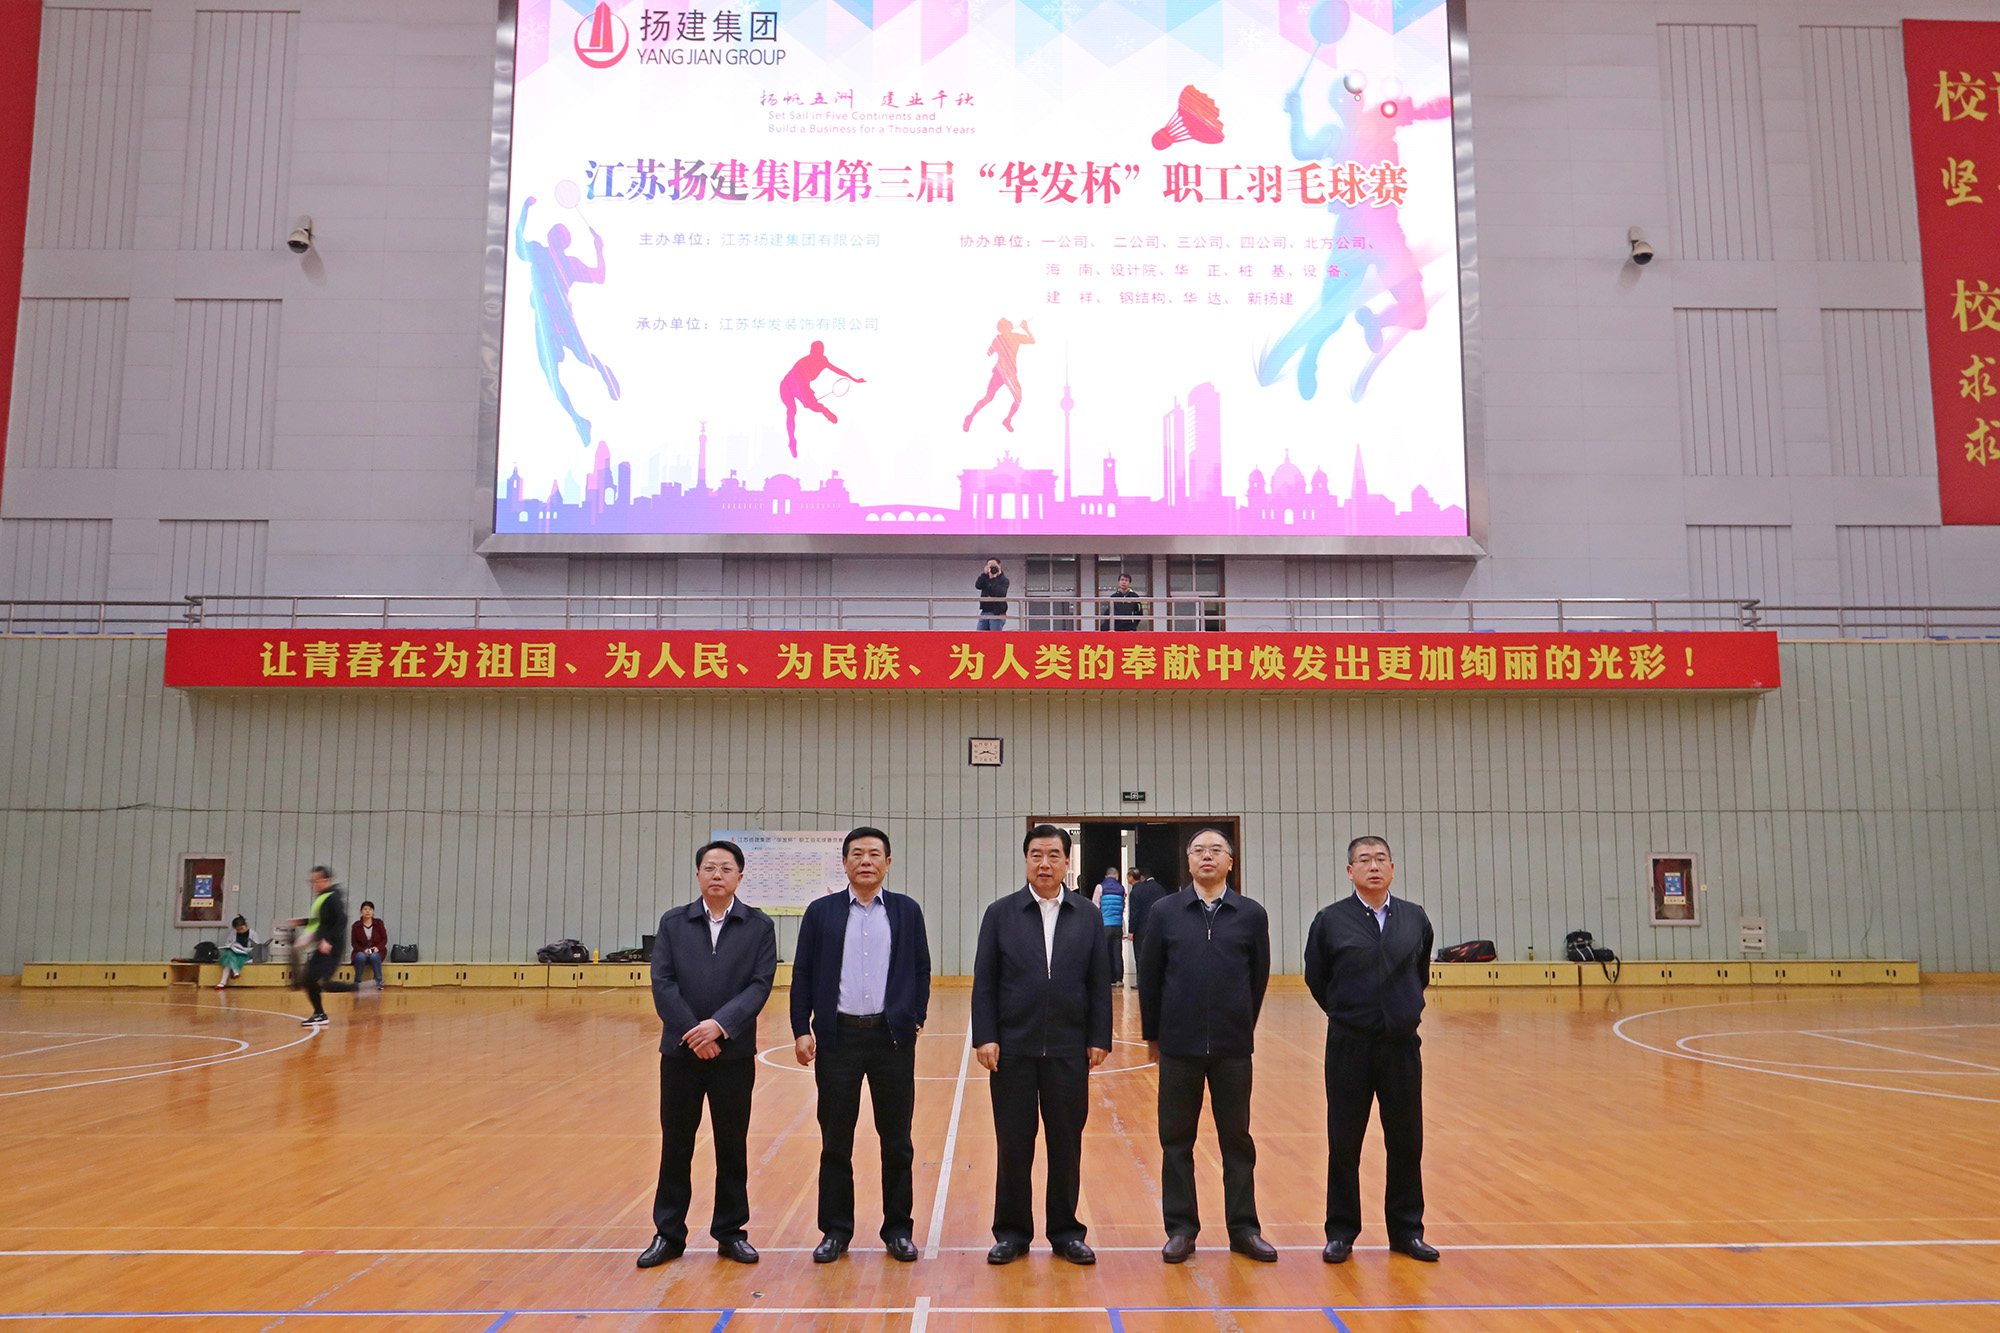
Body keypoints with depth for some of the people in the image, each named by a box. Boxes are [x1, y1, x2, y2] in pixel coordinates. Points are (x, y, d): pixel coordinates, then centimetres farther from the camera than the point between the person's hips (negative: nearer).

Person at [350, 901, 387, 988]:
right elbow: (354, 943, 2)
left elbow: (384, 939, 3)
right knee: (360, 957, -36)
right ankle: (357, 982, -19)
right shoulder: (356, 925, 3)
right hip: (361, 951, 0)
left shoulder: (379, 923, 4)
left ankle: (379, 982, -26)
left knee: (374, 957, -36)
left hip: (376, 952, 0)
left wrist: (378, 947, -18)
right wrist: (363, 950, -17)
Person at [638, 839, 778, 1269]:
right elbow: (663, 983, -3)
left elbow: (760, 985, -7)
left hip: (734, 1053, -1)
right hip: (680, 1051, 1)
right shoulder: (673, 923, 4)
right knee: (675, 1146, 8)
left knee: (732, 1147, 8)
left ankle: (730, 1232, 20)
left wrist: (719, 1025, -19)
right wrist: (693, 1034, -13)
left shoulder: (759, 927, 1)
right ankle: (668, 1234, 19)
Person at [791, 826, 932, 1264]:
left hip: (893, 1037, 0)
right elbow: (802, 973, 3)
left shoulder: (908, 911, 6)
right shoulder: (821, 912, 4)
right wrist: (801, 1030, -3)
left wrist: (916, 1019, -1)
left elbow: (921, 970, 8)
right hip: (838, 1036, 0)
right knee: (835, 1140, 7)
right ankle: (835, 1231, 19)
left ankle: (898, 1228, 19)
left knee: (897, 1140, 7)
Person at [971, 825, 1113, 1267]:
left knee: (1067, 1146, 8)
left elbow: (1099, 982, 6)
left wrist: (1099, 1039, 0)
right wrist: (985, 1038, -6)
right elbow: (984, 981, 1)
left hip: (1069, 1049, 1)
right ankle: (1011, 1232, 19)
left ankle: (1065, 1231, 22)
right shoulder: (1000, 914, 3)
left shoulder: (1087, 915, 6)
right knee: (1013, 1146, 6)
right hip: (1013, 1048, -1)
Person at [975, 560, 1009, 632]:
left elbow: (1000, 593, -16)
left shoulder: (1004, 580, 0)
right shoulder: (985, 577, 15)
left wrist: (993, 579, -13)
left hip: (997, 614, -5)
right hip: (984, 613, 5)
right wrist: (984, 574, -7)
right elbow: (977, 585, -2)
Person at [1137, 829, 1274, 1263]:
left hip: (1233, 1048, 0)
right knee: (1177, 1141, 7)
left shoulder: (1251, 915, 1)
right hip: (1178, 1046, 0)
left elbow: (1259, 977, 8)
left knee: (1237, 1139, 8)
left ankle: (1243, 1229, 20)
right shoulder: (1165, 912, 0)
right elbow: (1149, 975, 5)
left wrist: (1240, 1029, 11)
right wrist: (1153, 1033, 8)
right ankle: (1181, 1229, 18)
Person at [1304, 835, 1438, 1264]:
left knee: (1406, 1142, 8)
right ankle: (1341, 1232, 18)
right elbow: (1315, 979, 6)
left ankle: (1406, 1231, 23)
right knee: (1343, 1144, 5)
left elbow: (1421, 975, 16)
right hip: (1349, 1047, -2)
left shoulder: (1415, 919, 3)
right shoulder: (1330, 920, -5)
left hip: (1402, 1046, 2)